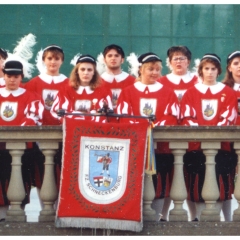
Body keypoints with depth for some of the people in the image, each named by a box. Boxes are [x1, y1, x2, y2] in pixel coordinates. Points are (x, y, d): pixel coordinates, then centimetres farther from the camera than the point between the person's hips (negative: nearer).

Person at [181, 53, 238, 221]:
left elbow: (228, 118, 1)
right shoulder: (191, 92, 12)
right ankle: (199, 216, -1)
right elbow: (187, 117, 3)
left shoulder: (228, 93, 11)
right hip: (196, 145, 0)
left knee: (219, 178, -6)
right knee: (198, 179, -4)